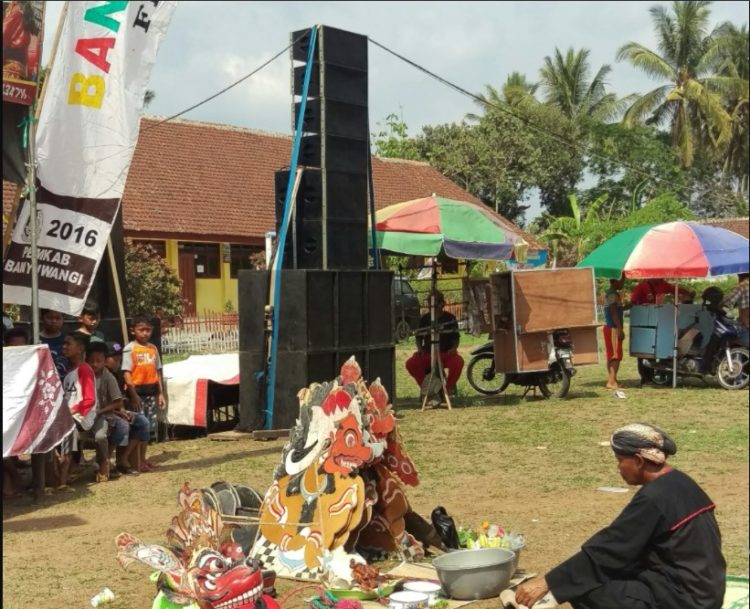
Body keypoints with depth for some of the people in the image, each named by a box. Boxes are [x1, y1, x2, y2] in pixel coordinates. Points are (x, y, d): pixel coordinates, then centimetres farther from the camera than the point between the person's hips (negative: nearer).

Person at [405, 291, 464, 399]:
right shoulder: (424, 319, 8)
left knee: (458, 362, -35)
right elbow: (419, 337, 14)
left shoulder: (450, 318, 3)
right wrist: (419, 349, -5)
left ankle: (449, 388, -9)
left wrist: (454, 348, -13)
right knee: (410, 363, -26)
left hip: (446, 353, -2)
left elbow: (455, 337, 6)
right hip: (427, 354, 2)